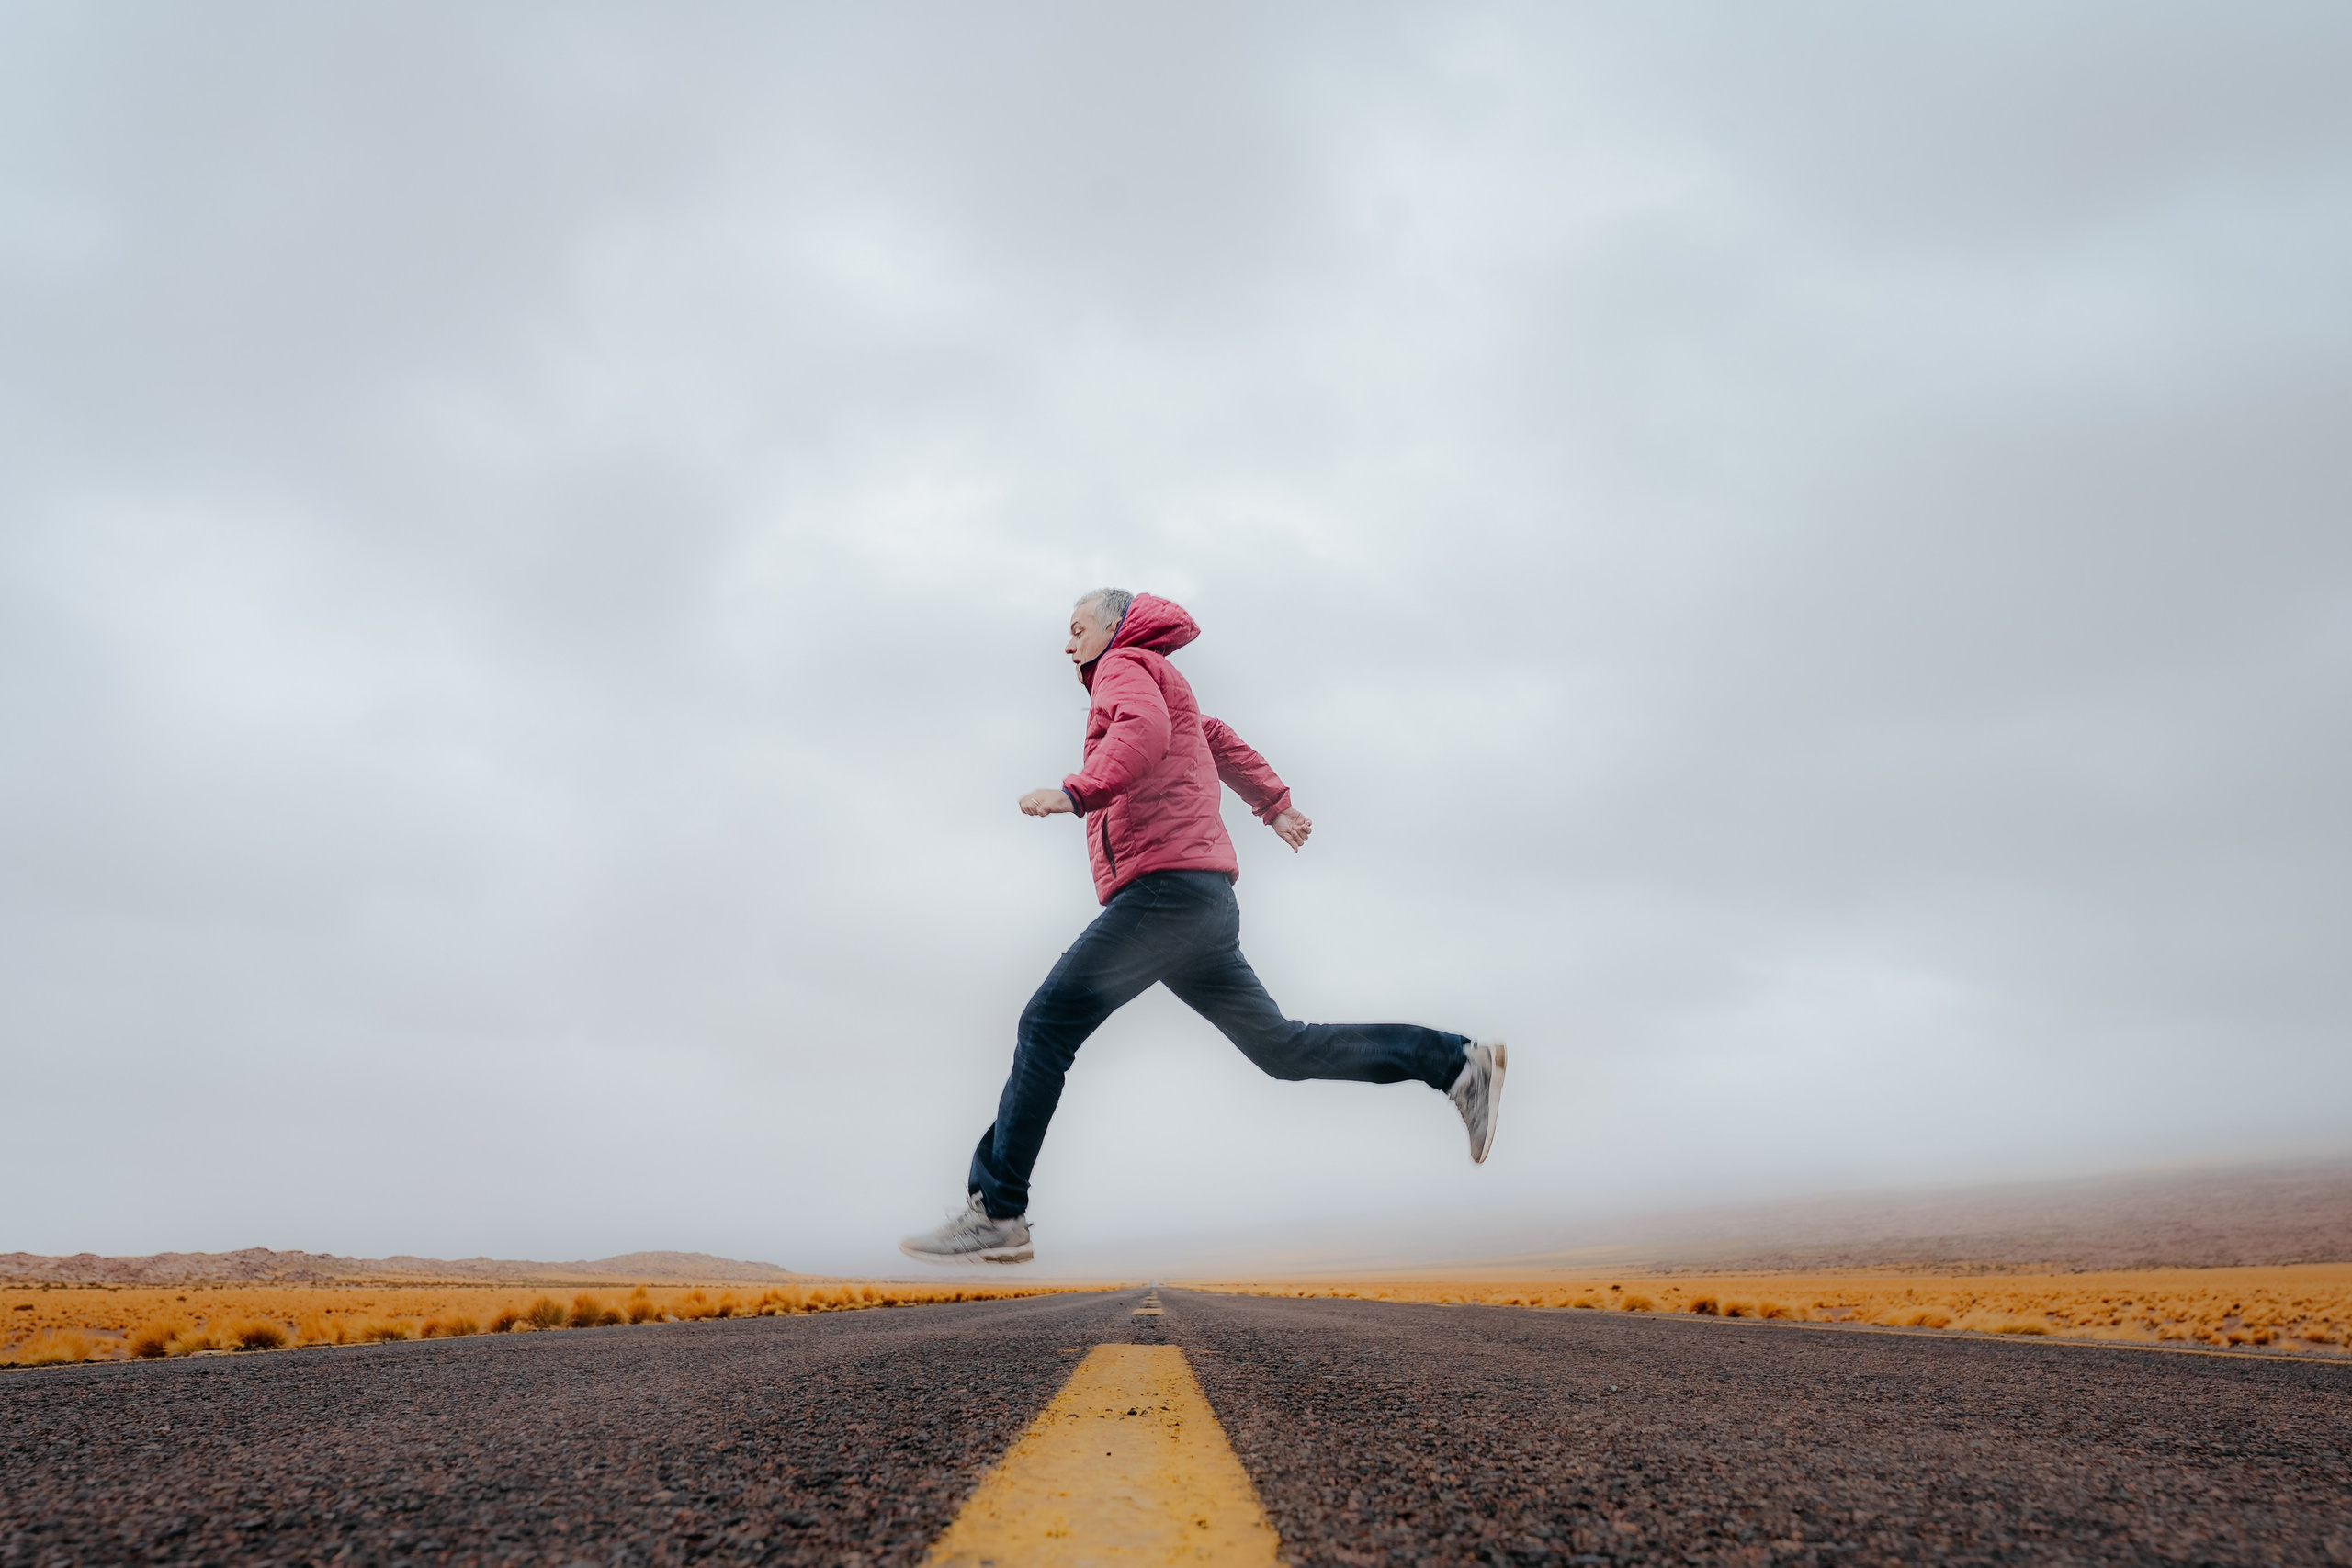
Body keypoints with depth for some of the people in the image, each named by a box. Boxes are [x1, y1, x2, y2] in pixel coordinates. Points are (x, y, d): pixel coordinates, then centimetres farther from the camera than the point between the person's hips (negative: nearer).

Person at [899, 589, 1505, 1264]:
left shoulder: (1126, 664, 3)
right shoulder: (1164, 690, 31)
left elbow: (1146, 731, -19)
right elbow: (1219, 739, 42)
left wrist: (1077, 792, -27)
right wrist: (1274, 803, 46)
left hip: (1168, 885, -10)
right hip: (1201, 903, 10)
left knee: (1047, 1025, -12)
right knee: (1281, 1048, 9)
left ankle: (995, 1214, -13)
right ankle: (1455, 1062, 9)